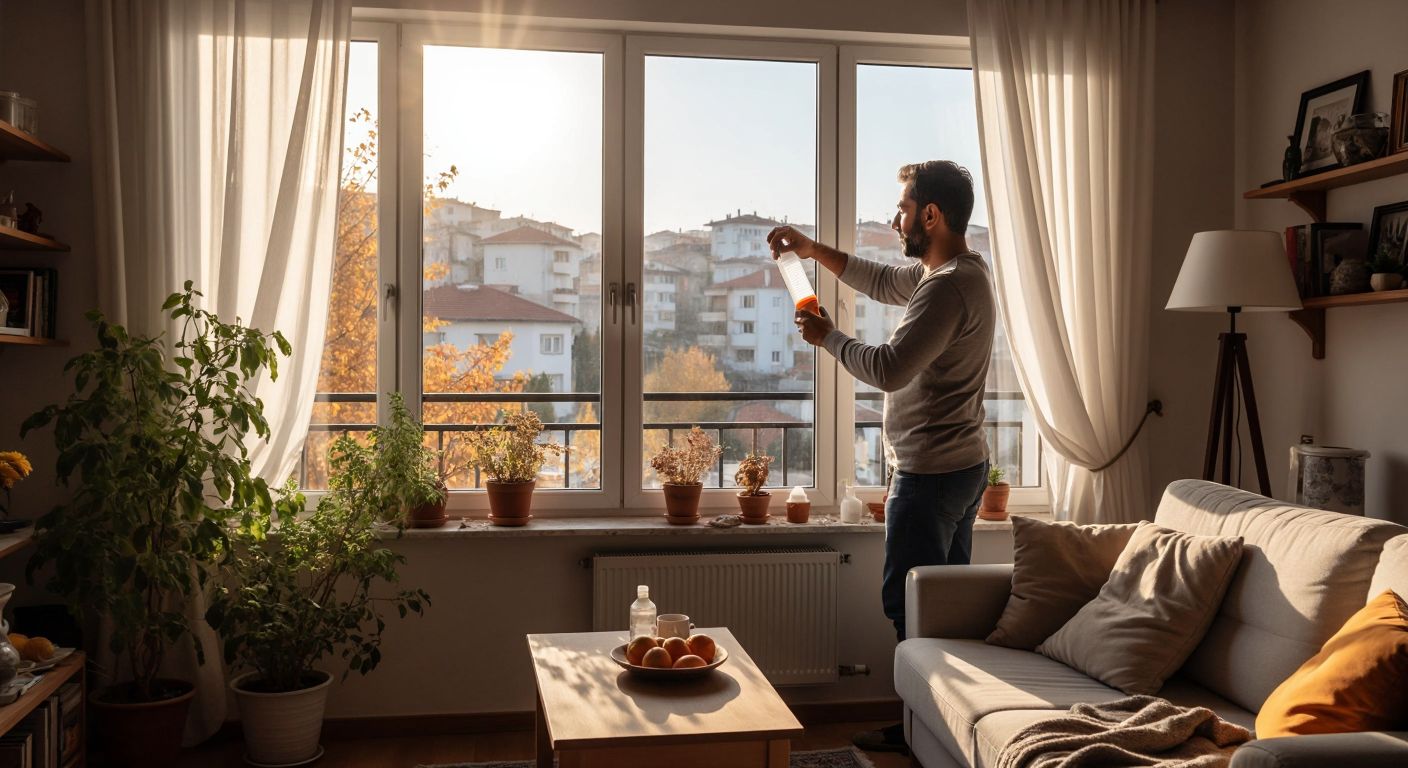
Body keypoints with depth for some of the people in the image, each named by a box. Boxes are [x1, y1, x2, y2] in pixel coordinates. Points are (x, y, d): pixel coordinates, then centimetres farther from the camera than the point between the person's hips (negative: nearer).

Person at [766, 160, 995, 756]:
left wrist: (827, 336, -11)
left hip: (931, 474, -11)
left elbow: (888, 369, -27)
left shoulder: (949, 287, -22)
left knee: (907, 602, 0)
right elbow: (883, 282, 27)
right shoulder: (960, 271, 12)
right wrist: (810, 249, 20)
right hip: (962, 466, 11)